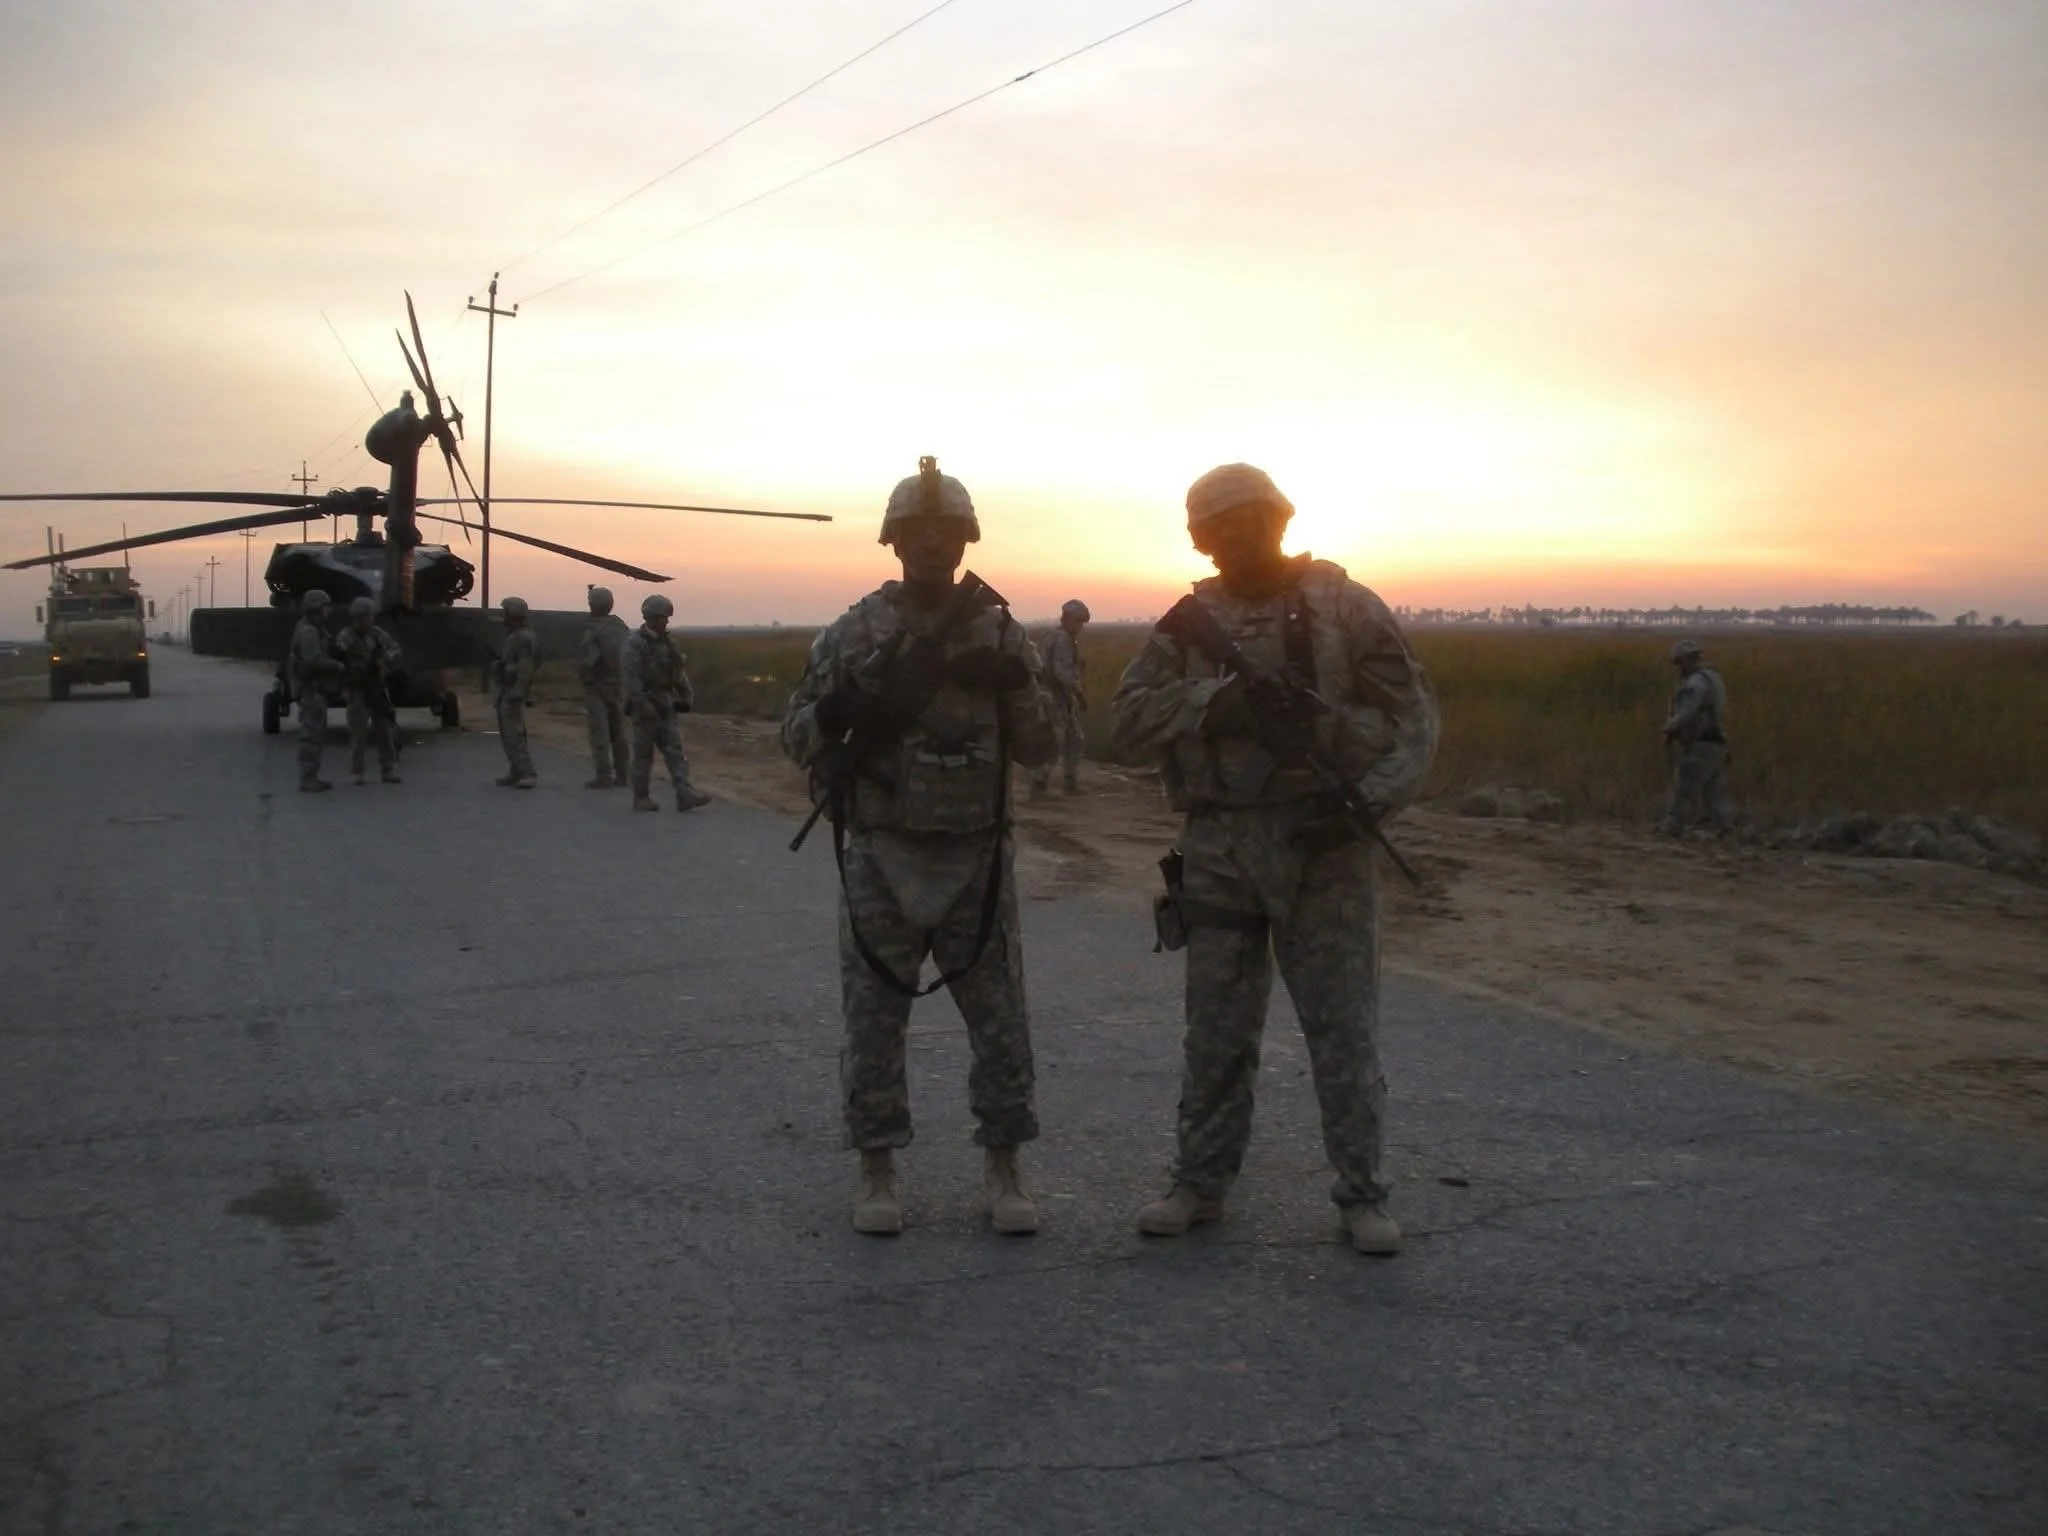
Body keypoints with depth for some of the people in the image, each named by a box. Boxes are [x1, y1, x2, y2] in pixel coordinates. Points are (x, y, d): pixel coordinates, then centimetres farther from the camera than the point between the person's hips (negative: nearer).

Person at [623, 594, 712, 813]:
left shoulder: (667, 641, 11)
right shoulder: (634, 643, -11)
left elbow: (678, 671, 16)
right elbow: (631, 676, -18)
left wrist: (687, 695, 9)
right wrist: (642, 704, -25)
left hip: (666, 705, 6)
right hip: (645, 705, -6)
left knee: (675, 750, -3)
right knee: (644, 753, 2)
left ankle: (685, 796, -10)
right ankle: (641, 798, 12)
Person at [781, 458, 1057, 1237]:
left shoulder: (1000, 632, 4)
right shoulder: (854, 633, 0)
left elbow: (1038, 747, 4)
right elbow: (798, 737, 1)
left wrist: (1015, 684, -14)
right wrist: (842, 711, -20)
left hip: (976, 858, 1)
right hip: (881, 857, -1)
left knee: (1000, 1018, 5)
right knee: (874, 1018, 5)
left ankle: (1002, 1168, 18)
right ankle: (876, 1171, 18)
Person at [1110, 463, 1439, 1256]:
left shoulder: (1345, 608, 2)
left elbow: (1411, 716, 0)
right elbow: (1130, 716, -2)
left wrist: (1366, 800, -16)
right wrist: (1217, 699, -18)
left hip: (1320, 840, -2)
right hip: (1218, 843, 3)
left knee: (1343, 1021, 1)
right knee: (1216, 1023, 10)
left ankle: (1362, 1193, 13)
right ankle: (1201, 1181, 22)